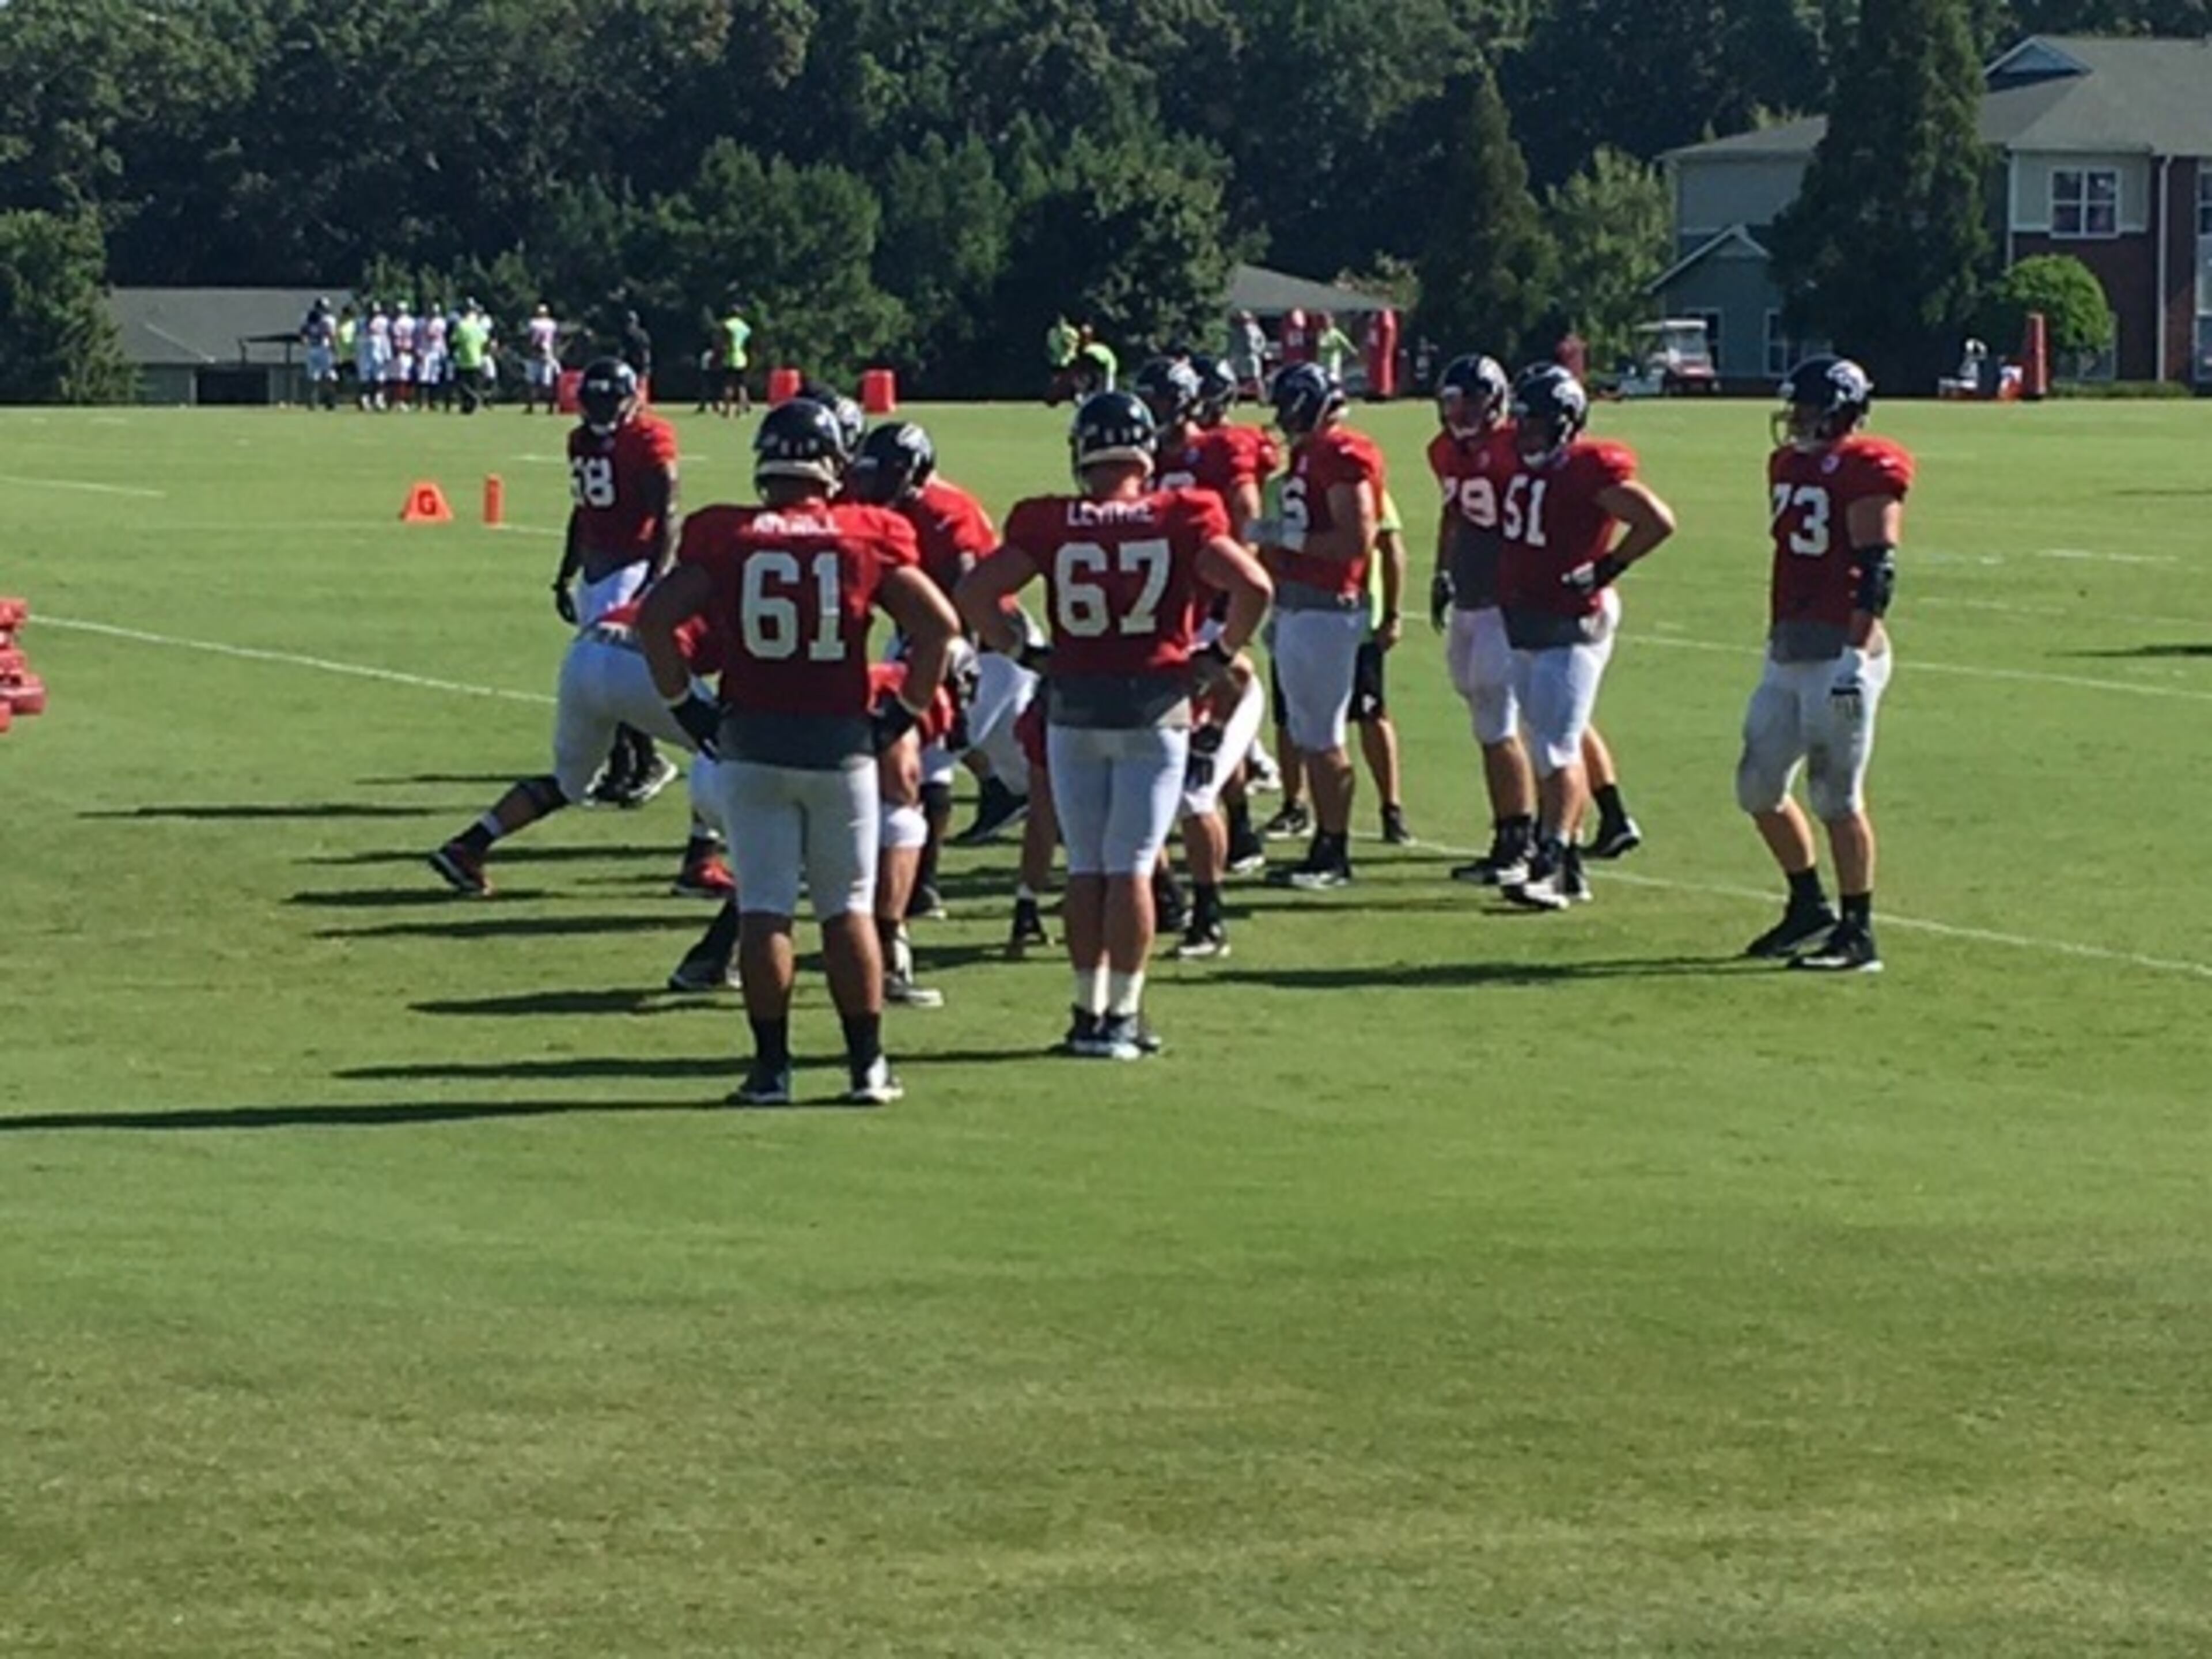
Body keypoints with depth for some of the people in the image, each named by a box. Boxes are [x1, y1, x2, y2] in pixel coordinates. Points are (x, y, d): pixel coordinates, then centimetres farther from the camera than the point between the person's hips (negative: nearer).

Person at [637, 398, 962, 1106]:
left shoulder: (724, 537, -1)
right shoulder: (868, 537, -1)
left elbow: (657, 616, -8)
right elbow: (939, 624, -4)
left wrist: (684, 704, 1)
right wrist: (907, 709, 6)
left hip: (752, 741, 0)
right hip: (842, 740, 0)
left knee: (763, 908, 4)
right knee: (848, 909, 9)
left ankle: (771, 1068, 4)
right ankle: (866, 1067, 10)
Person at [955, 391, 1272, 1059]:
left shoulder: (1050, 525, -2)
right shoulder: (1179, 520, -5)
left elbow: (976, 592, -7)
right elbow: (1252, 586, -12)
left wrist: (1019, 649, 6)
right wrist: (1221, 655, 2)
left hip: (1074, 705, 1)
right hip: (1153, 705, -1)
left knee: (1085, 866, 10)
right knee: (1130, 866, 2)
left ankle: (1090, 1010, 12)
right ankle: (1121, 1015, 2)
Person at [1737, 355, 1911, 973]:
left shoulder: (1864, 471, -12)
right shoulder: (1791, 466, 16)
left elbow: (1876, 569, -18)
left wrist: (1855, 653, -23)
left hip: (1839, 650, -9)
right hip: (1789, 651, 9)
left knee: (1836, 793, -5)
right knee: (1758, 784, 13)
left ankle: (1858, 935, 3)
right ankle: (1809, 906, 28)